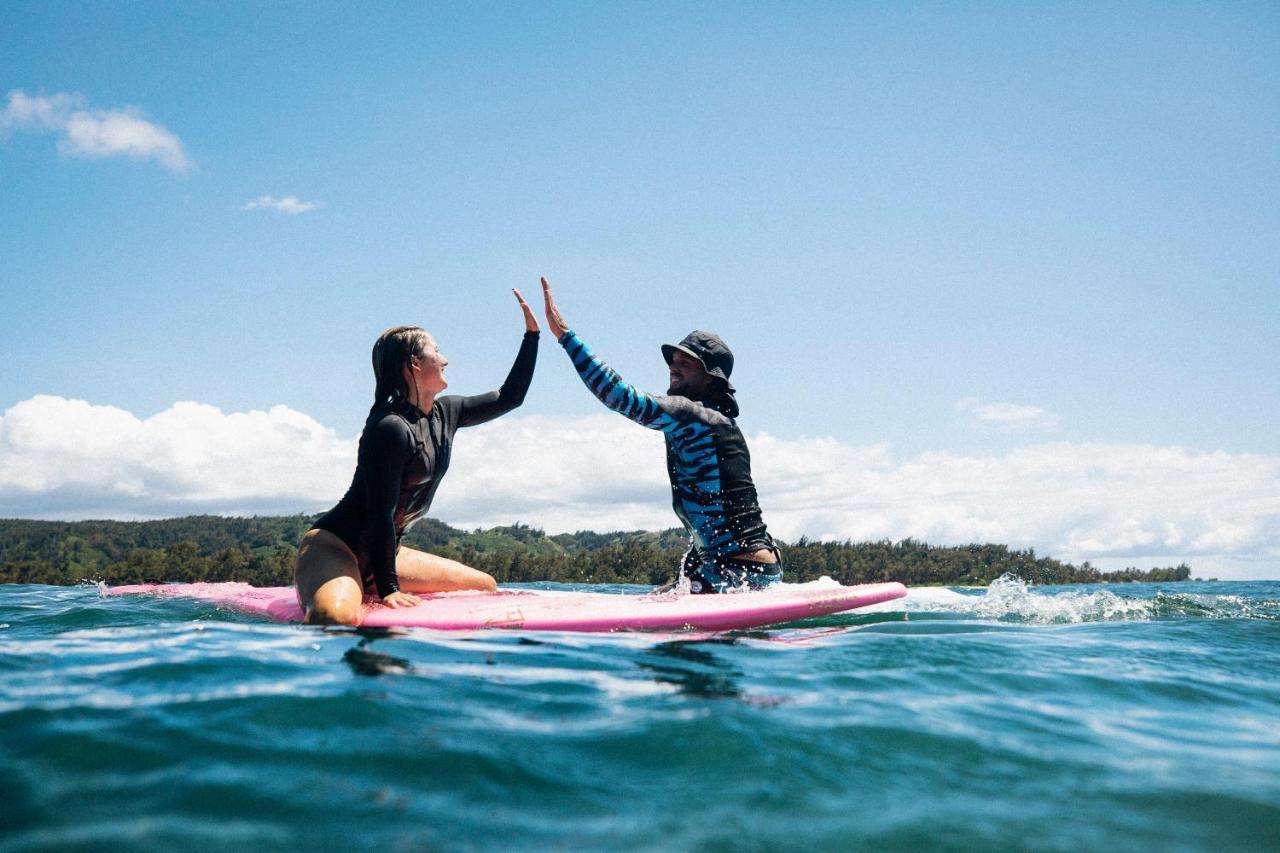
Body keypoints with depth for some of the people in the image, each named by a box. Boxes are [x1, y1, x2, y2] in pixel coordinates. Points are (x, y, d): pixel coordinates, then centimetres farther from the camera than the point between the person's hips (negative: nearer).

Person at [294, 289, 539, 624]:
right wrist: (388, 589, -19)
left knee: (485, 585, 13)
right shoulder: (391, 428, -20)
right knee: (334, 619, -43)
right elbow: (380, 512, -20)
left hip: (381, 553, 10)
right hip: (335, 546, -10)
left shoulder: (445, 413, 8)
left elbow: (509, 397, 20)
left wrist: (532, 332, 17)